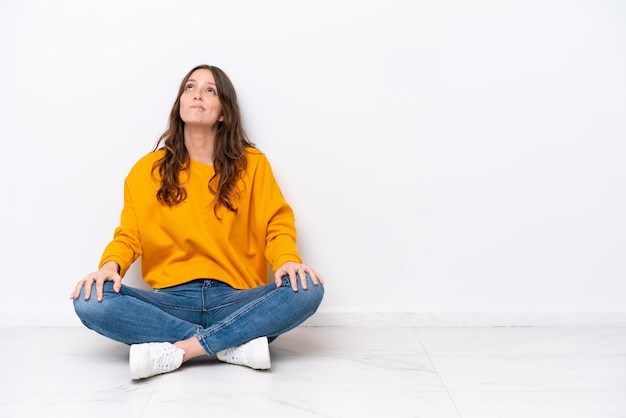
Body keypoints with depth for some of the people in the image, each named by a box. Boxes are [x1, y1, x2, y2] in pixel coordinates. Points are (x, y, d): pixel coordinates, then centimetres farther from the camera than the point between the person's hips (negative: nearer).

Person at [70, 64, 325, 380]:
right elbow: (129, 234, 8)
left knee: (307, 289, -28)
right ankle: (235, 344, -25)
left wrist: (287, 260, -17)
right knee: (90, 301, -26)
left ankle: (174, 351, -26)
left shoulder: (253, 164, 5)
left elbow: (277, 225, 5)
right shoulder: (148, 170, 8)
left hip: (234, 301, 0)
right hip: (171, 301, 1)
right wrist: (110, 264, -14)